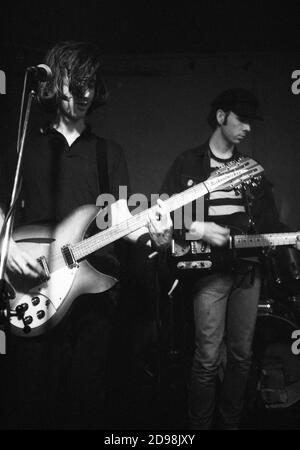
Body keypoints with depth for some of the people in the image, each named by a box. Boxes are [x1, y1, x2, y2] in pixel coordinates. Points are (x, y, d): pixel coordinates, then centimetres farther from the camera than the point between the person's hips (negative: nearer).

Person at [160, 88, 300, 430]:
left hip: (248, 269, 5)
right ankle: (200, 425, 13)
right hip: (208, 270, -5)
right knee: (209, 357, -5)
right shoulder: (187, 164, 1)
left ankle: (230, 422, 27)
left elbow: (269, 222, 15)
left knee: (241, 355, 11)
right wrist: (197, 230, -17)